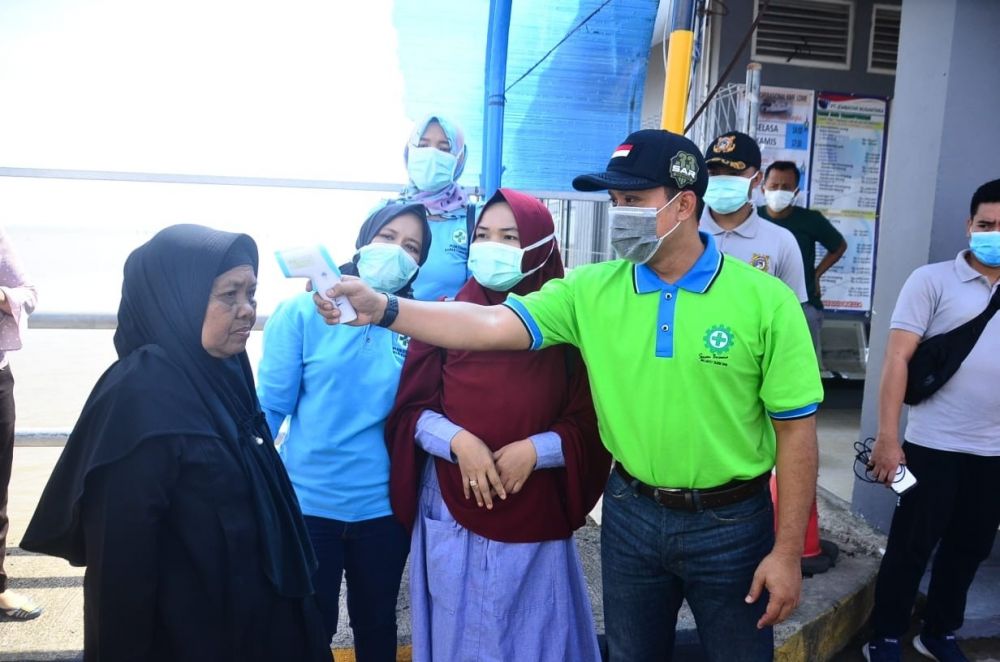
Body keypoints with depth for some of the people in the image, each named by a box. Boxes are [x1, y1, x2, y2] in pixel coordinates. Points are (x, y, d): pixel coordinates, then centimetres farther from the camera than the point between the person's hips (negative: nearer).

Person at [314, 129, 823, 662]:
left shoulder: (765, 300, -13)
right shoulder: (592, 290, -6)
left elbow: (796, 428, -9)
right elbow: (492, 325, -14)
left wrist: (787, 552, -8)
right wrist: (382, 308, -26)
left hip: (730, 522, -2)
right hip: (630, 512, 3)